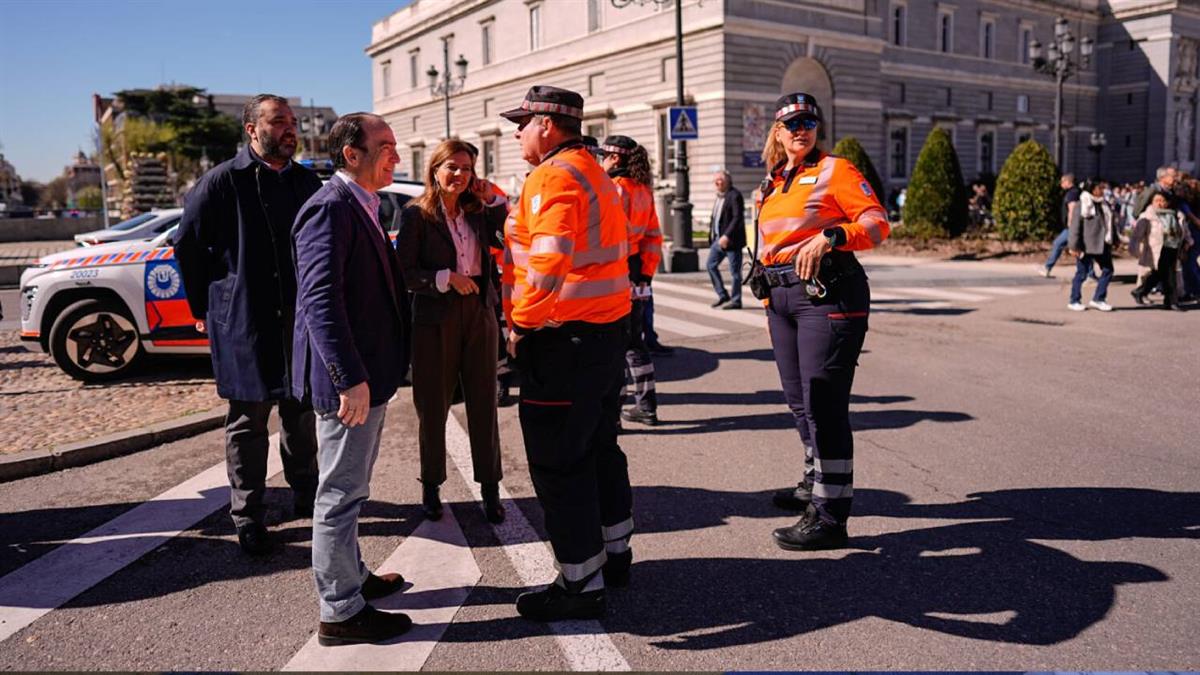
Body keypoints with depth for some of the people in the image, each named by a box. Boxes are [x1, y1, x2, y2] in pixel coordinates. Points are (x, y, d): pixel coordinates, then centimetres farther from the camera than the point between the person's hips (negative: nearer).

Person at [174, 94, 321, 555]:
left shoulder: (306, 182, 8)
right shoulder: (223, 181, -6)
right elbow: (188, 246, -1)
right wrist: (204, 308, 3)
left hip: (300, 321, 5)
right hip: (243, 323, -5)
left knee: (302, 413, 16)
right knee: (248, 421, 3)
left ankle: (306, 495, 33)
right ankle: (247, 516, 15)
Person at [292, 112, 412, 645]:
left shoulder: (361, 208, 14)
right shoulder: (330, 208, -18)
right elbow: (320, 300, -26)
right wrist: (350, 378, -28)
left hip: (367, 372, 10)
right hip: (348, 379, -10)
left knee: (351, 488, 22)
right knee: (341, 494, 1)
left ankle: (352, 579, 37)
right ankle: (341, 612, 13)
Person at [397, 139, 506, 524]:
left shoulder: (478, 213, 9)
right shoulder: (416, 215, -3)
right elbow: (404, 272, -7)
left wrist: (498, 198, 0)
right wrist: (446, 278, -16)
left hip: (479, 315, 3)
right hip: (435, 319, -3)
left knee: (483, 404, 5)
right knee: (433, 407, 8)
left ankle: (490, 488, 15)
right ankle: (431, 487, 24)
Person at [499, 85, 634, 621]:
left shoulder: (554, 176, -15)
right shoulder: (597, 174, 17)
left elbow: (548, 262, -27)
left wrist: (523, 323, -16)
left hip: (565, 337, -10)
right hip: (610, 328, 10)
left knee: (557, 463, -1)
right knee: (599, 446, 21)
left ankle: (580, 582, 8)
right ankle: (613, 551, 34)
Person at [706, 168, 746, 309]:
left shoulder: (734, 196, -14)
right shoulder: (719, 196, 14)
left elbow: (737, 218, -20)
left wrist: (727, 236, -25)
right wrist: (712, 234, 10)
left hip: (731, 239, -9)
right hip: (719, 238, 9)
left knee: (734, 271, -1)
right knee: (711, 265, 10)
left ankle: (735, 300, 8)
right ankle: (723, 295, 20)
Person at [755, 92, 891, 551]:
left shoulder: (834, 170, -2)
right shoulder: (773, 184, 18)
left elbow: (878, 223, -10)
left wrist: (829, 237, -26)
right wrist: (770, 304, 21)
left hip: (827, 293, -8)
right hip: (782, 295, 8)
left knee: (823, 403, -9)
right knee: (799, 400, 16)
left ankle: (830, 516, -3)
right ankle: (816, 482, 36)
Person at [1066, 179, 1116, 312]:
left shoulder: (1104, 204, 12)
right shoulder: (1082, 205, -10)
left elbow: (1110, 223, 21)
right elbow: (1075, 227, -13)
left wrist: (1114, 239, 21)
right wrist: (1074, 246, -17)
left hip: (1102, 245, 7)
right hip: (1086, 246, -7)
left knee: (1108, 270, 4)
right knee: (1082, 273, 0)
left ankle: (1098, 299, 14)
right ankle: (1074, 301, 12)